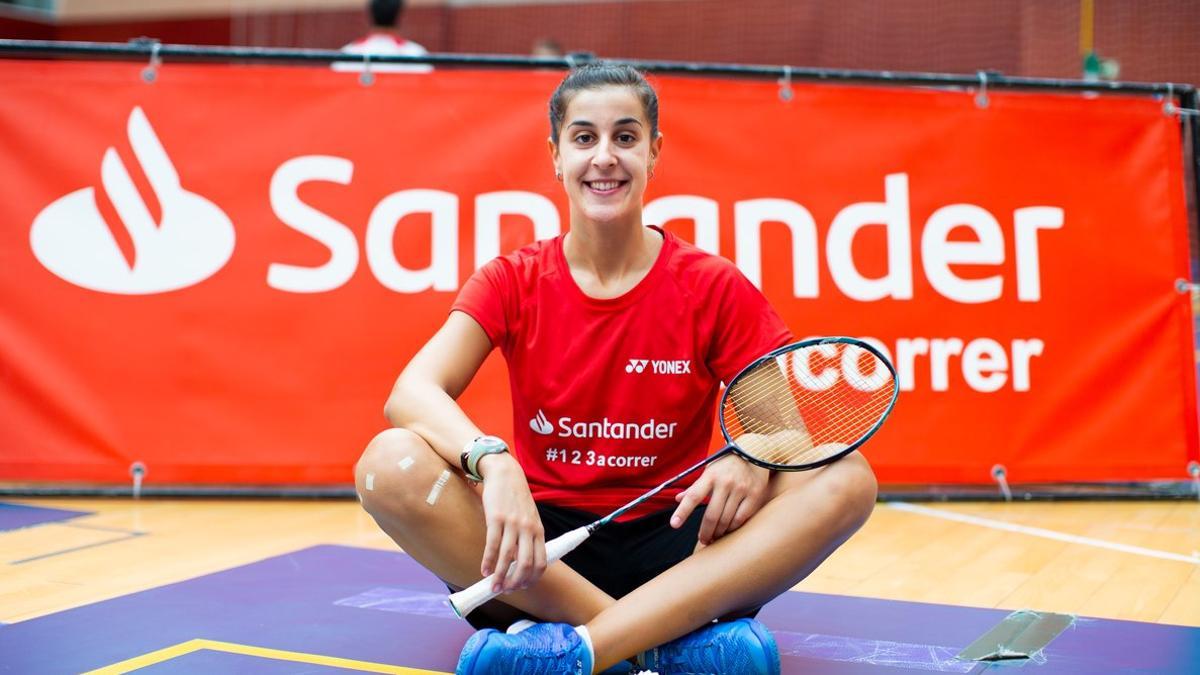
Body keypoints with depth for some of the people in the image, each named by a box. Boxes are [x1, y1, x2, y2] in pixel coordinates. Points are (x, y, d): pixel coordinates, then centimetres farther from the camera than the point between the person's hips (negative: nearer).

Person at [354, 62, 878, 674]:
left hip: (675, 547, 0)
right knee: (390, 463, -27)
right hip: (541, 555, 0)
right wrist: (493, 462, -35)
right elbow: (411, 392, -13)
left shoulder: (714, 287, 1)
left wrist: (755, 455, -26)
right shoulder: (512, 282, 2)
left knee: (846, 480, -25)